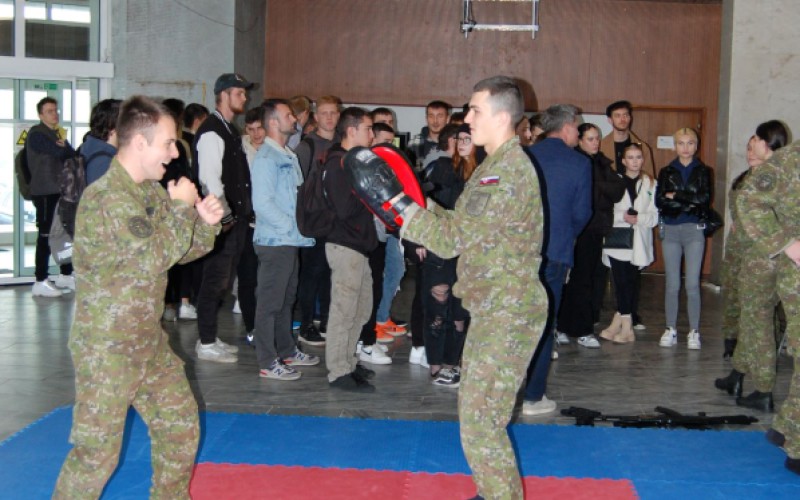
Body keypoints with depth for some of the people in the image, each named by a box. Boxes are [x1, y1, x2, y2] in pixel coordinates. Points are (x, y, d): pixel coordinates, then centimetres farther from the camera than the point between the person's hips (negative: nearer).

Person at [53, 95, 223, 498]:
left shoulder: (153, 192, 7)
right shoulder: (103, 198, -21)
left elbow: (182, 251, 14)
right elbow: (155, 256, -26)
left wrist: (205, 222, -4)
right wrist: (182, 207, -14)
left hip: (150, 340, 9)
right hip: (106, 348, -9)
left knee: (181, 424, 17)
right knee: (96, 449, -1)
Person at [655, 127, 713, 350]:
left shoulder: (703, 171, 6)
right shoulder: (666, 171, 9)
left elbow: (705, 199, -9)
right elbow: (659, 201, -4)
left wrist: (675, 196, -8)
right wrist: (690, 202, -10)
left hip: (694, 230, -1)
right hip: (670, 231, 1)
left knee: (692, 284, -4)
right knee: (672, 284, 4)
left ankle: (694, 332, 4)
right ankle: (670, 330, 12)